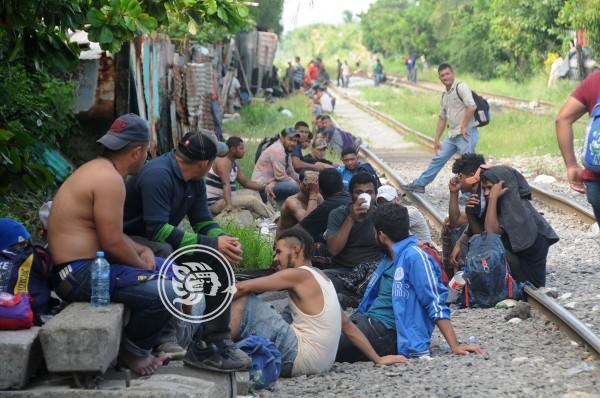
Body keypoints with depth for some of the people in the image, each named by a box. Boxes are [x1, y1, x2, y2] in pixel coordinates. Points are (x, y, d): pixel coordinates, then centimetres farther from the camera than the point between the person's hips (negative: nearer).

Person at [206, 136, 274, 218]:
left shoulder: (234, 164, 11)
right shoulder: (224, 162, -20)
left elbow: (245, 182, 16)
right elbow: (226, 184, -34)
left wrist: (264, 187, 6)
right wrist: (229, 204, -46)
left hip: (222, 198, 11)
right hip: (214, 203, -11)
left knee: (254, 193, 16)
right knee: (252, 200, -18)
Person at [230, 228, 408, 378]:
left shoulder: (298, 275, -9)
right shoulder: (320, 278, 17)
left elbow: (242, 288, -14)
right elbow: (347, 325, 20)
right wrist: (378, 359, 22)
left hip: (299, 357, -9)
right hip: (320, 362, 9)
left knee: (243, 301, -8)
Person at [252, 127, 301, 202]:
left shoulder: (287, 150, 13)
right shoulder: (277, 150, -18)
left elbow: (291, 173, 18)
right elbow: (280, 176, -21)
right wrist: (297, 183, -11)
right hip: (263, 186, -11)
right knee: (294, 186, -29)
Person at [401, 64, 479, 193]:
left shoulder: (461, 87, -10)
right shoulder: (444, 95, 17)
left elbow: (471, 106, -22)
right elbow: (442, 118, 23)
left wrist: (464, 126, -18)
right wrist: (436, 139, 21)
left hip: (466, 133, -9)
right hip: (452, 135, 9)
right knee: (438, 159, 14)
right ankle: (419, 184, 23)